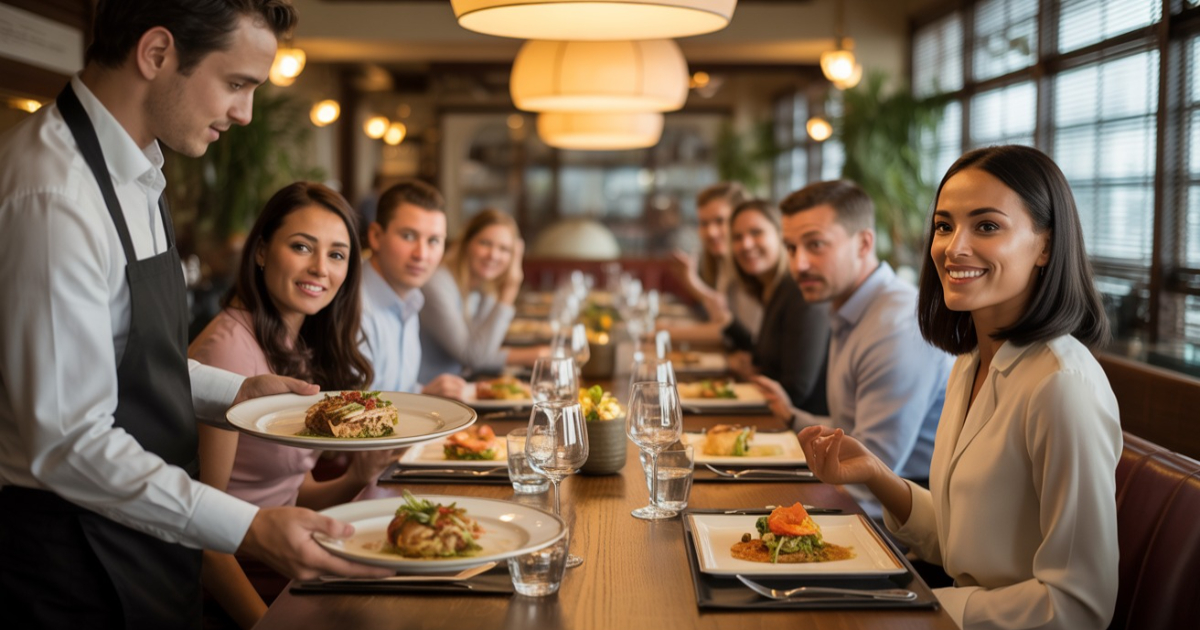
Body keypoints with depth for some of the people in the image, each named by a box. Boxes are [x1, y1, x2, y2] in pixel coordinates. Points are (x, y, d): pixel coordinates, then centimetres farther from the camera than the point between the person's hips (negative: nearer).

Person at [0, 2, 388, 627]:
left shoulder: (129, 168, 6)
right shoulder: (53, 198, -26)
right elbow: (70, 443, -27)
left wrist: (238, 391, 6)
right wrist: (247, 529, -29)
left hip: (145, 532, 9)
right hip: (79, 559, -9)